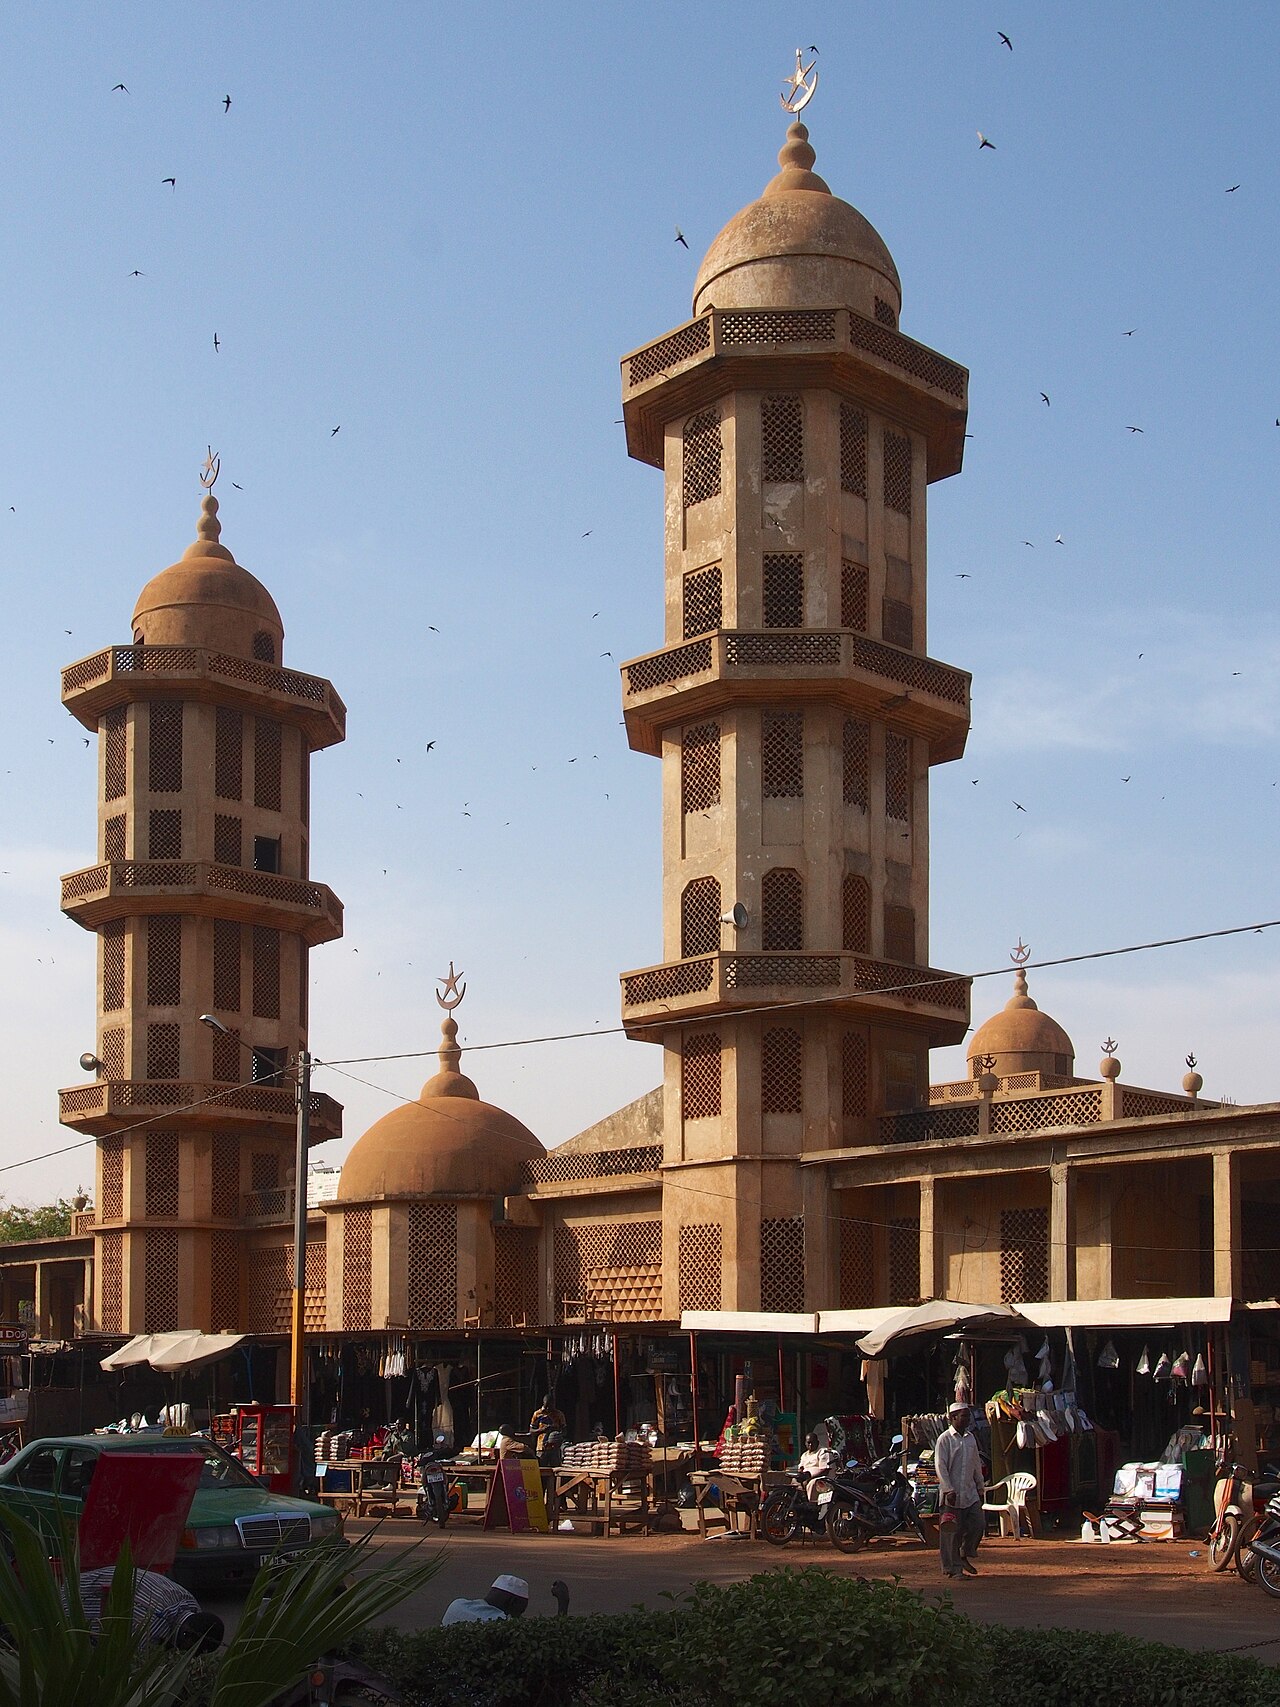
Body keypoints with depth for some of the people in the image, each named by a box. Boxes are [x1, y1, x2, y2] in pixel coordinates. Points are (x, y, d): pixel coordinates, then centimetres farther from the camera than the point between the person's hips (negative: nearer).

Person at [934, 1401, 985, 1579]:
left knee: (979, 1524, 0)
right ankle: (952, 1568, 6)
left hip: (970, 1492, 6)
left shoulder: (970, 1438, 13)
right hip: (952, 1494, -6)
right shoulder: (945, 1438, -7)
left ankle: (964, 1556, 21)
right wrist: (948, 1490, -18)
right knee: (952, 1531, -2)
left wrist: (980, 1486, 18)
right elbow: (940, 1466, -12)